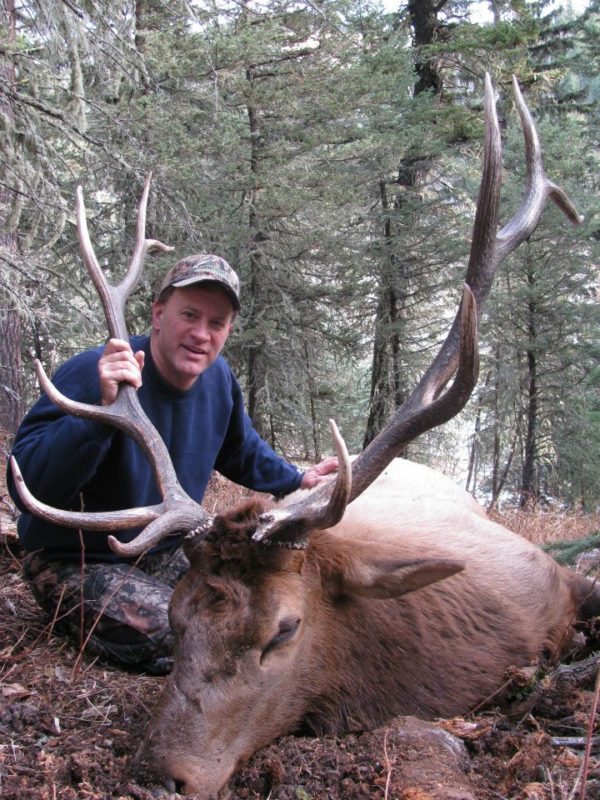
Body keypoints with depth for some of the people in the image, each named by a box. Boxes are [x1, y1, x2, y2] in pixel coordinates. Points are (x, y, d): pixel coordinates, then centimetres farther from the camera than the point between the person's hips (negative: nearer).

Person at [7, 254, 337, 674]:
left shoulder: (218, 379, -2)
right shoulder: (90, 375, -27)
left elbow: (241, 451, 19)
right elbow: (27, 485, -36)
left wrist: (298, 481, 7)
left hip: (167, 554, 8)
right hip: (77, 565, -7)